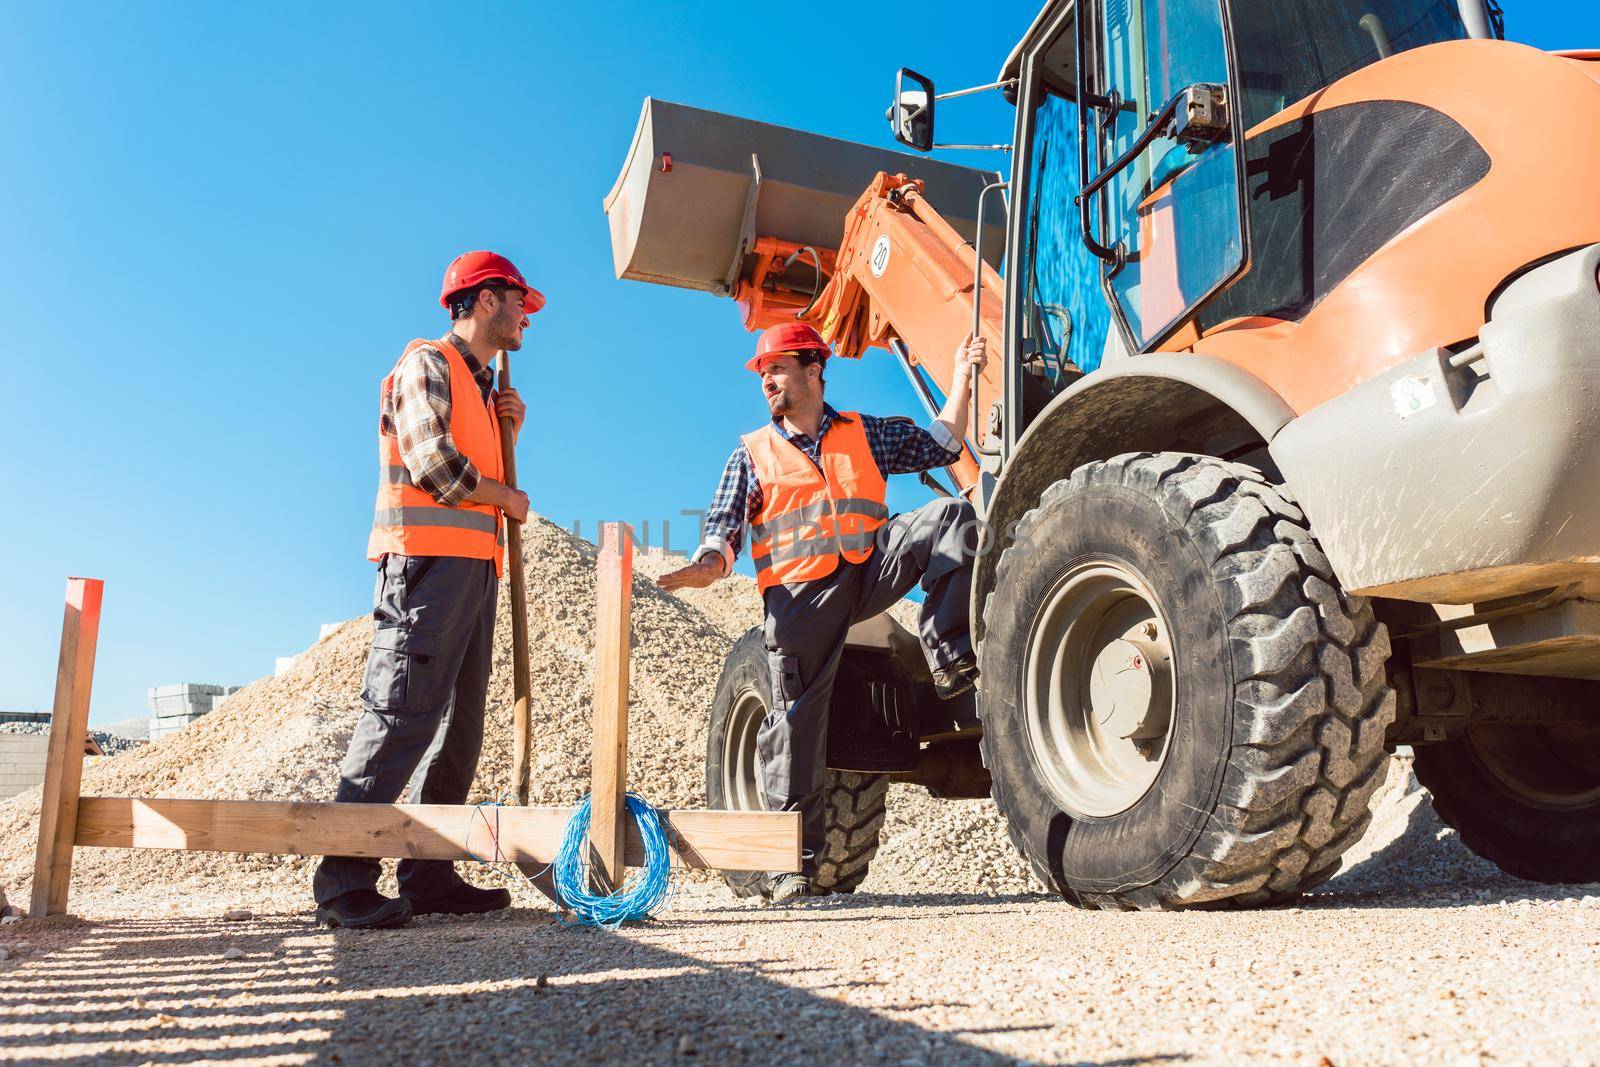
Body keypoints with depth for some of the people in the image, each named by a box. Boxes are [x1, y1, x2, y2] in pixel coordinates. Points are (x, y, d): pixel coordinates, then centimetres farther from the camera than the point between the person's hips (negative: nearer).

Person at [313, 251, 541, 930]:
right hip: (428, 557, -9)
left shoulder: (481, 385, 27)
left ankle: (428, 874, 10)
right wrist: (507, 499, -2)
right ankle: (344, 881, -12)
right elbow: (433, 463, -14)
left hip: (475, 566, 9)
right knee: (401, 712, -14)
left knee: (458, 724, 6)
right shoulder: (428, 365, 0)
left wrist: (506, 431, 11)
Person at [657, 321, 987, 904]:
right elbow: (724, 527, 5)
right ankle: (794, 864, 2)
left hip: (870, 569, 2)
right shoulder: (753, 452, 14)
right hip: (800, 594, -1)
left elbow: (940, 445, 22)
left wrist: (961, 377, 15)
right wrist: (708, 564, -17)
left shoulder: (865, 433, 20)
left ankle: (949, 656, -19)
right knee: (796, 721, -7)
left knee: (948, 515, -18)